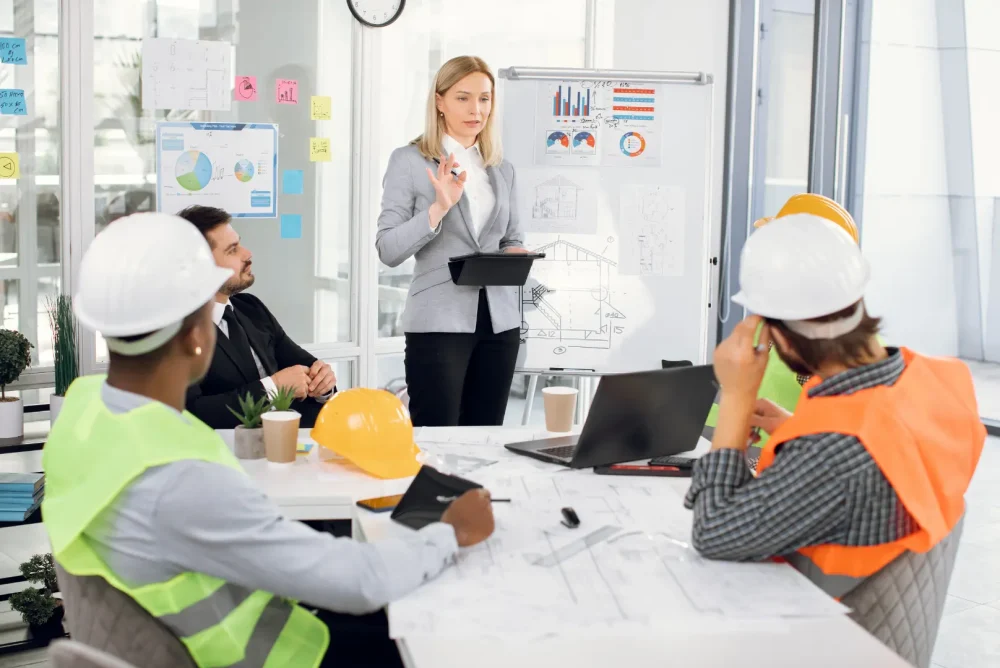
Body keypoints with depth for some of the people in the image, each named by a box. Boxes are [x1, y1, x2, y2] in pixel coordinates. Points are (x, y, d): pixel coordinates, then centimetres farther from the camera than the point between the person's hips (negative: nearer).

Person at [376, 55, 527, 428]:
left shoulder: (502, 169, 14)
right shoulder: (408, 161, -2)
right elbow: (389, 250, -8)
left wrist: (516, 255, -1)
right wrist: (439, 207, -20)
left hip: (500, 320, 5)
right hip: (440, 320, -5)